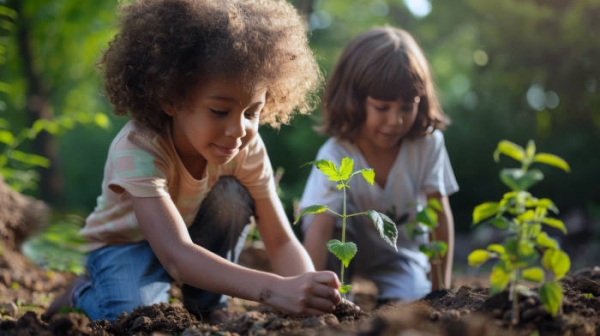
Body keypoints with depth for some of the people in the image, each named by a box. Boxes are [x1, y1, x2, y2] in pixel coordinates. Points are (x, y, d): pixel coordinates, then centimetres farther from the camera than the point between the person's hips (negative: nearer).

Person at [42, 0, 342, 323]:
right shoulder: (137, 149, -38)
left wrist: (306, 288, -47)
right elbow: (175, 255, -50)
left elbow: (282, 241, -22)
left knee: (232, 193, -25)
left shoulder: (247, 149, -23)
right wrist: (273, 289, -64)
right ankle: (85, 293, 2)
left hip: (193, 234, 4)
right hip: (126, 244, -4)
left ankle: (206, 305, -6)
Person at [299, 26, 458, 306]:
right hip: (346, 245, 0)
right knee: (335, 213, -31)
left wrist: (441, 288, -15)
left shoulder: (428, 143, -20)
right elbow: (319, 229, -36)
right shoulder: (335, 156, -27)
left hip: (401, 249, 0)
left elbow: (440, 215, -14)